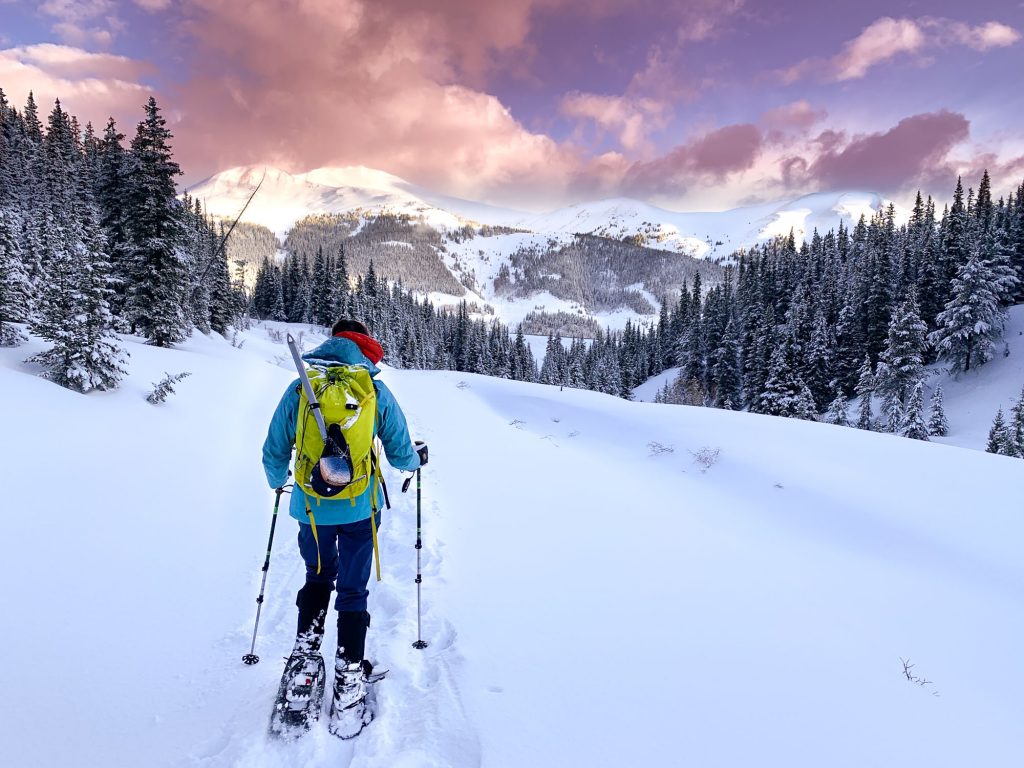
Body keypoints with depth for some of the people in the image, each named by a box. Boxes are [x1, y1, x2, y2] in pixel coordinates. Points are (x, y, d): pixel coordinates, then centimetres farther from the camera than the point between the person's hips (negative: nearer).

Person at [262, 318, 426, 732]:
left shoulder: (298, 389, -2)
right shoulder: (377, 392, -6)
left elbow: (274, 453, 3)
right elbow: (400, 454, -2)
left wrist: (277, 480, 25)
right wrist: (417, 458, 22)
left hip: (311, 508, 2)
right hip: (360, 509, -1)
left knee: (318, 578, 26)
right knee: (353, 590, 12)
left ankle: (305, 649, 23)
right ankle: (349, 675, 16)